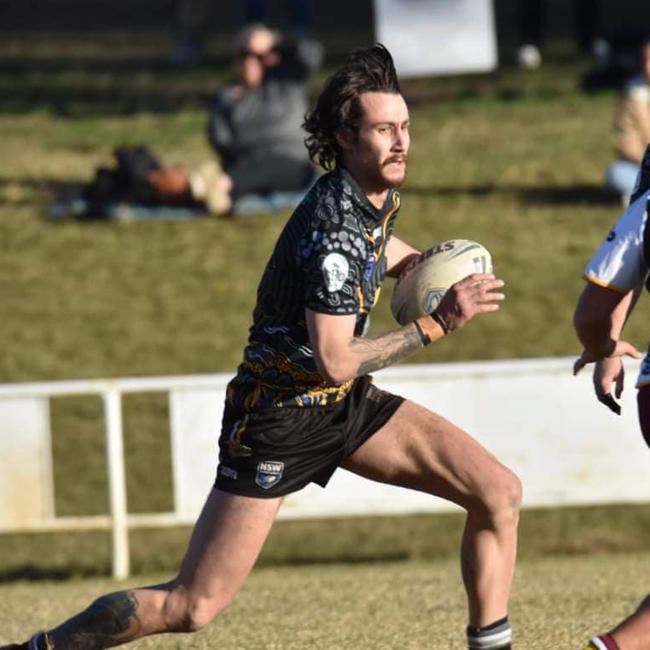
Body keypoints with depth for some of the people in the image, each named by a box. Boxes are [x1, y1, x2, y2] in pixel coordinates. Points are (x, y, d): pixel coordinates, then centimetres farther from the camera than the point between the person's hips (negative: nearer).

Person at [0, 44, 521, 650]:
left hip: (348, 404, 9)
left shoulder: (380, 196, 2)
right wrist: (438, 322, -25)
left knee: (499, 491, -5)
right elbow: (335, 361, -28)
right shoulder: (333, 228, -26)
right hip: (280, 414, -8)